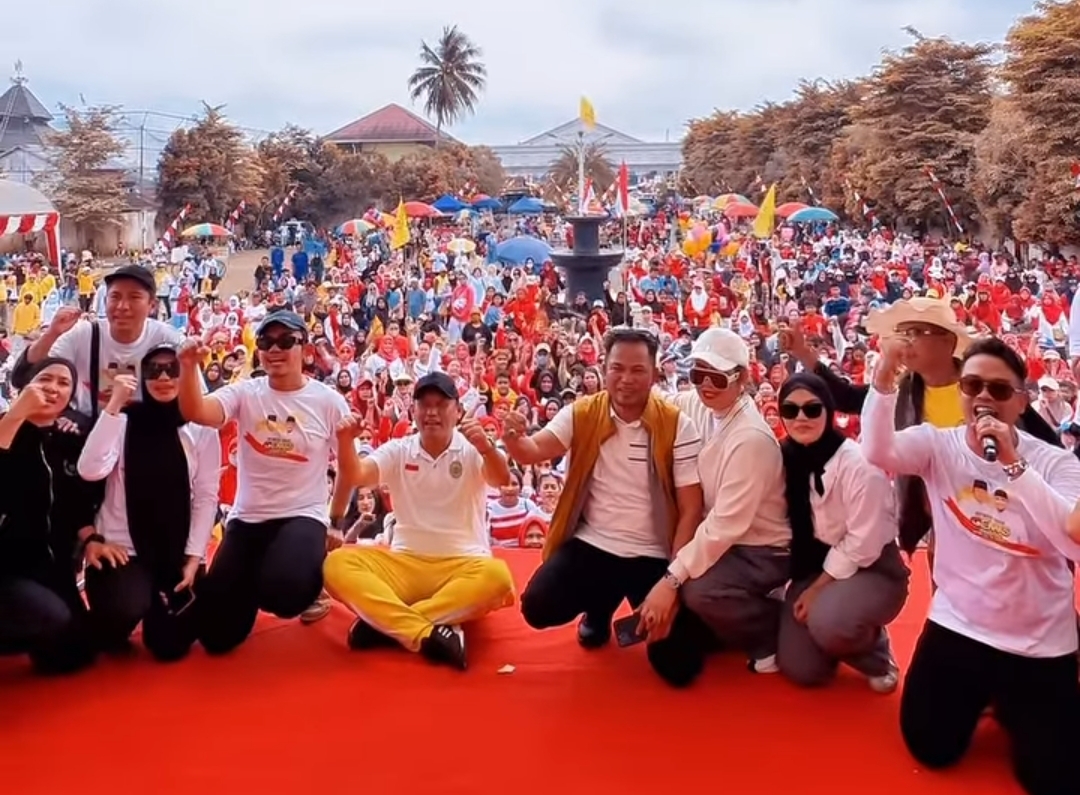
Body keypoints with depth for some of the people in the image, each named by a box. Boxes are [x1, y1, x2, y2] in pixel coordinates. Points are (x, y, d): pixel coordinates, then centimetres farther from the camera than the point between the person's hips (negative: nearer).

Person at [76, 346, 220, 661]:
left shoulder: (202, 429, -1)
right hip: (123, 546, -1)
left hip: (178, 552, 2)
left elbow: (206, 497, -1)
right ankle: (110, 625, 9)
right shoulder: (123, 421, -4)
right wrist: (114, 405, -22)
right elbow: (90, 470, -21)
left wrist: (193, 557, -6)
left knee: (170, 645, -4)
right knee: (124, 610, -30)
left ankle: (160, 609, 33)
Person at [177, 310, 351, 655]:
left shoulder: (329, 401, -3)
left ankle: (312, 578, 5)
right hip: (246, 519, 3)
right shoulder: (245, 393, -1)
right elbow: (195, 412, -21)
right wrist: (189, 366, -38)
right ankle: (250, 587, 34)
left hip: (303, 517, -2)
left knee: (281, 592, -34)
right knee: (216, 634, -1)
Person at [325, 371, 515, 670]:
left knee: (497, 577, -36)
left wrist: (486, 448, -43)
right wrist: (345, 442, -32)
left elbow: (502, 480, -21)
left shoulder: (472, 449, -1)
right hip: (404, 562, 2)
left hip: (462, 565, -2)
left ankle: (385, 621, -30)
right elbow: (355, 477, -11)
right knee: (338, 564, -24)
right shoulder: (398, 451, 6)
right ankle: (428, 632, -37)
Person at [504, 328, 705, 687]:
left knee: (678, 667, -14)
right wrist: (514, 440, -43)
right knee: (538, 608, -22)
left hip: (653, 556, -2)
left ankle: (650, 616, 23)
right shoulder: (581, 414, -3)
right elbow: (533, 452, -18)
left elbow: (691, 511, -10)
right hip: (592, 546, 2)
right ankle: (601, 606, 14)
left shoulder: (678, 426, -10)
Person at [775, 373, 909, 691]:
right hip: (816, 564, 6)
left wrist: (818, 589, -16)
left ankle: (877, 654, 0)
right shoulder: (787, 459, -2)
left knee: (828, 623, -36)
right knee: (800, 670, -5)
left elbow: (863, 544, -20)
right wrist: (805, 586, -9)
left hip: (871, 568, -5)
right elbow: (792, 525, 1)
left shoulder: (858, 464, -21)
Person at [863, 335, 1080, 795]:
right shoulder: (938, 444, -7)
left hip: (1040, 640, -1)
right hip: (959, 624, 1)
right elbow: (877, 452, -28)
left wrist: (1013, 465, -33)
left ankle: (1009, 707, 32)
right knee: (931, 748, 5)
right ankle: (979, 697, 34)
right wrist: (884, 379, -41)